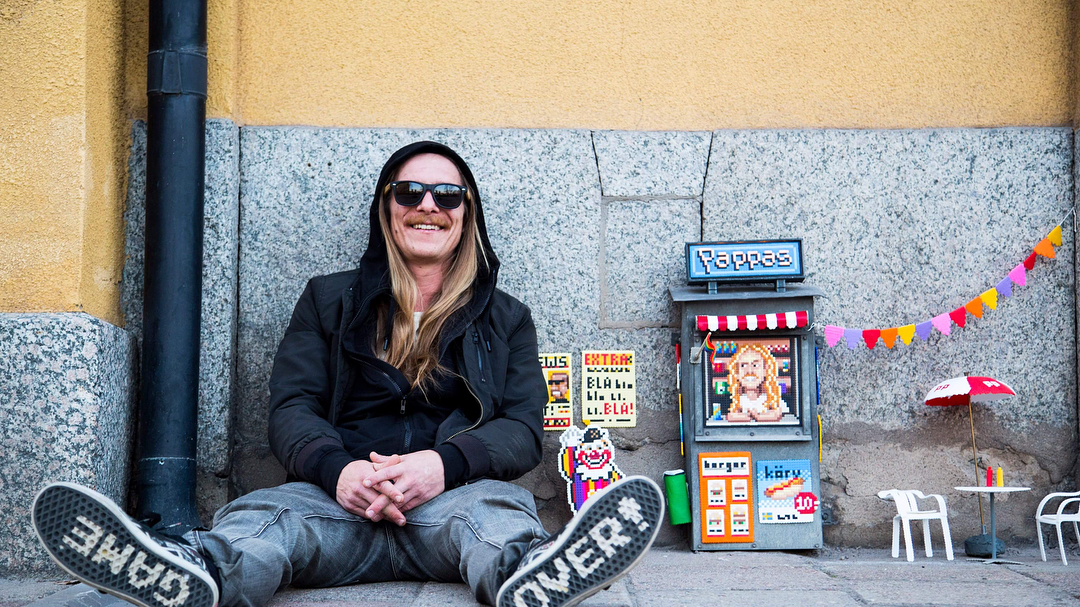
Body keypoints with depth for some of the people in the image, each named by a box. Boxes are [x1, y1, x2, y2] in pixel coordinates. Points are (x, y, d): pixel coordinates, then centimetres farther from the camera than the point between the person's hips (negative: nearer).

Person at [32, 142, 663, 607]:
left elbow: (523, 430, 7)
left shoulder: (505, 317, 20)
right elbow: (292, 409, 9)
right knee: (261, 517, -34)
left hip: (457, 495, 0)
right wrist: (338, 469, -16)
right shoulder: (329, 300, 21)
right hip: (338, 494, 0)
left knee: (497, 508, -37)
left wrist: (445, 463, -17)